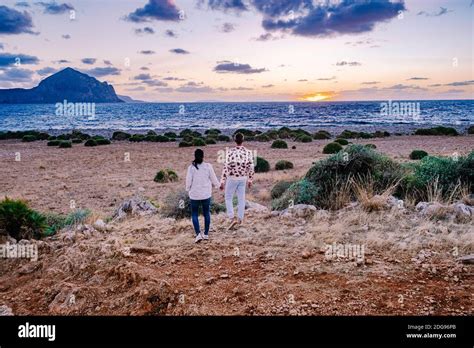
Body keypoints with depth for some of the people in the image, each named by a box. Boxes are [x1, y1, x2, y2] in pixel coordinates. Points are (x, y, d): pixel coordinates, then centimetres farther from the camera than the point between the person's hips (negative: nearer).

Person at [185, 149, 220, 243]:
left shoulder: (191, 167, -11)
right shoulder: (208, 166, -8)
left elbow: (188, 181, -8)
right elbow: (213, 179, 0)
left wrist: (188, 190, 13)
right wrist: (217, 185, 21)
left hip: (194, 194, -1)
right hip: (206, 194, 1)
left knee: (194, 214, 12)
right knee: (206, 213, 17)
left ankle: (198, 234, -4)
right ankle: (206, 234, 23)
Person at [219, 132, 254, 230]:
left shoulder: (230, 152, -18)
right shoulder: (248, 152, -7)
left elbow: (226, 167, -17)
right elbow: (251, 168, -2)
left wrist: (222, 182, -10)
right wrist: (250, 180, 11)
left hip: (232, 179, -3)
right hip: (243, 178, 3)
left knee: (228, 198, 11)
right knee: (241, 199, 15)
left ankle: (232, 218, -2)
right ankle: (240, 219, 24)